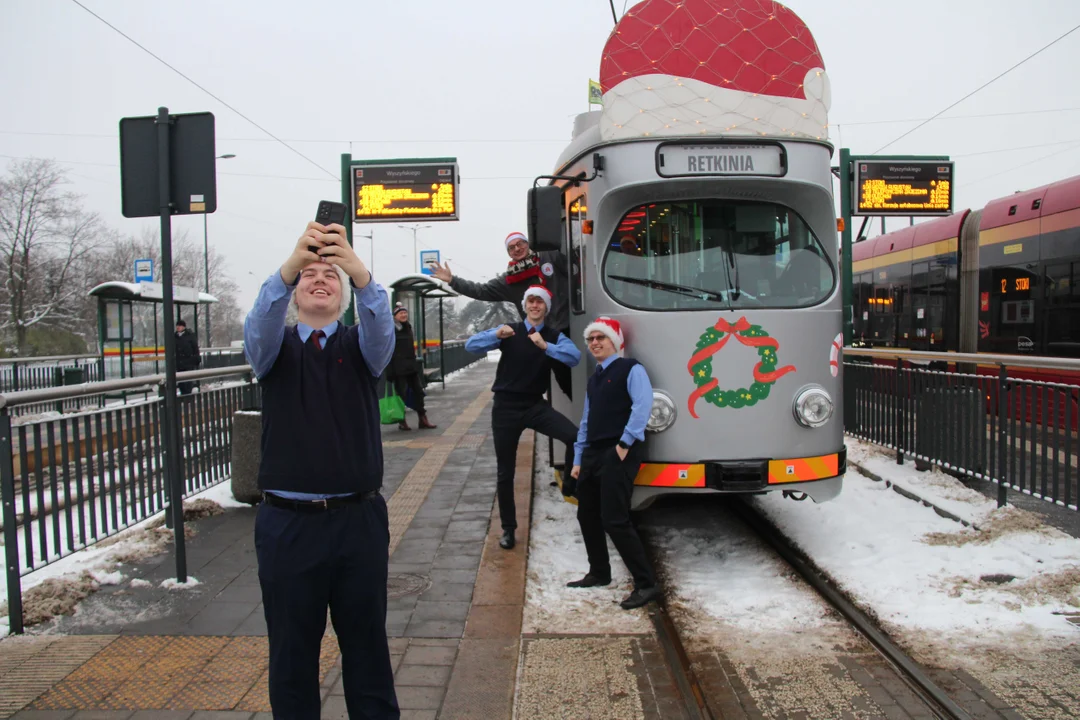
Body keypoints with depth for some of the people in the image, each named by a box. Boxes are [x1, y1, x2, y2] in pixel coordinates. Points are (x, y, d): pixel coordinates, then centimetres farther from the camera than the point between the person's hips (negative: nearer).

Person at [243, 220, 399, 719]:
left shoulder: (360, 346, 7)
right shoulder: (277, 348, 7)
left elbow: (382, 326, -16)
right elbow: (259, 326, -16)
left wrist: (358, 270, -36)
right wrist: (291, 264, -35)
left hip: (358, 520, 0)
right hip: (287, 523, 0)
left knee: (368, 646, 9)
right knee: (291, 654, 10)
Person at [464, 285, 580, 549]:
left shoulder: (555, 337, 2)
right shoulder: (509, 331, 0)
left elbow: (575, 357, -17)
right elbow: (470, 345, -9)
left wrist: (545, 346, -31)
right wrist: (496, 335, -27)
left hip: (536, 405, 0)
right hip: (506, 407, 0)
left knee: (574, 436, -26)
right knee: (505, 472, 6)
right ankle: (508, 528, 23)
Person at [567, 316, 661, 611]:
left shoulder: (630, 369, -5)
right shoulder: (594, 379, 21)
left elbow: (643, 404, -20)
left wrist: (625, 443, -22)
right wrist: (578, 460, 17)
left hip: (618, 453, -9)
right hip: (593, 453, 9)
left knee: (615, 520, -13)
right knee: (587, 515, 15)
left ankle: (646, 584, -4)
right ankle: (599, 573, 31)